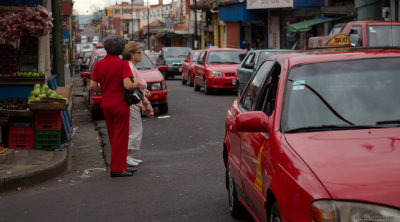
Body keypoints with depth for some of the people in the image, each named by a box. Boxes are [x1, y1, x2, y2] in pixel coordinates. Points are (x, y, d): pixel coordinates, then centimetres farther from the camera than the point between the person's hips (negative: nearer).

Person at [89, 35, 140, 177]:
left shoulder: (99, 64, 3)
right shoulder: (123, 64, -12)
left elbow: (92, 87, 1)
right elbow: (127, 85, -22)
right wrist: (137, 84, -2)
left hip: (106, 104, 6)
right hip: (120, 104, -6)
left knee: (113, 138, 14)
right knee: (120, 138, 0)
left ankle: (122, 166, 22)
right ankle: (117, 169, 1)